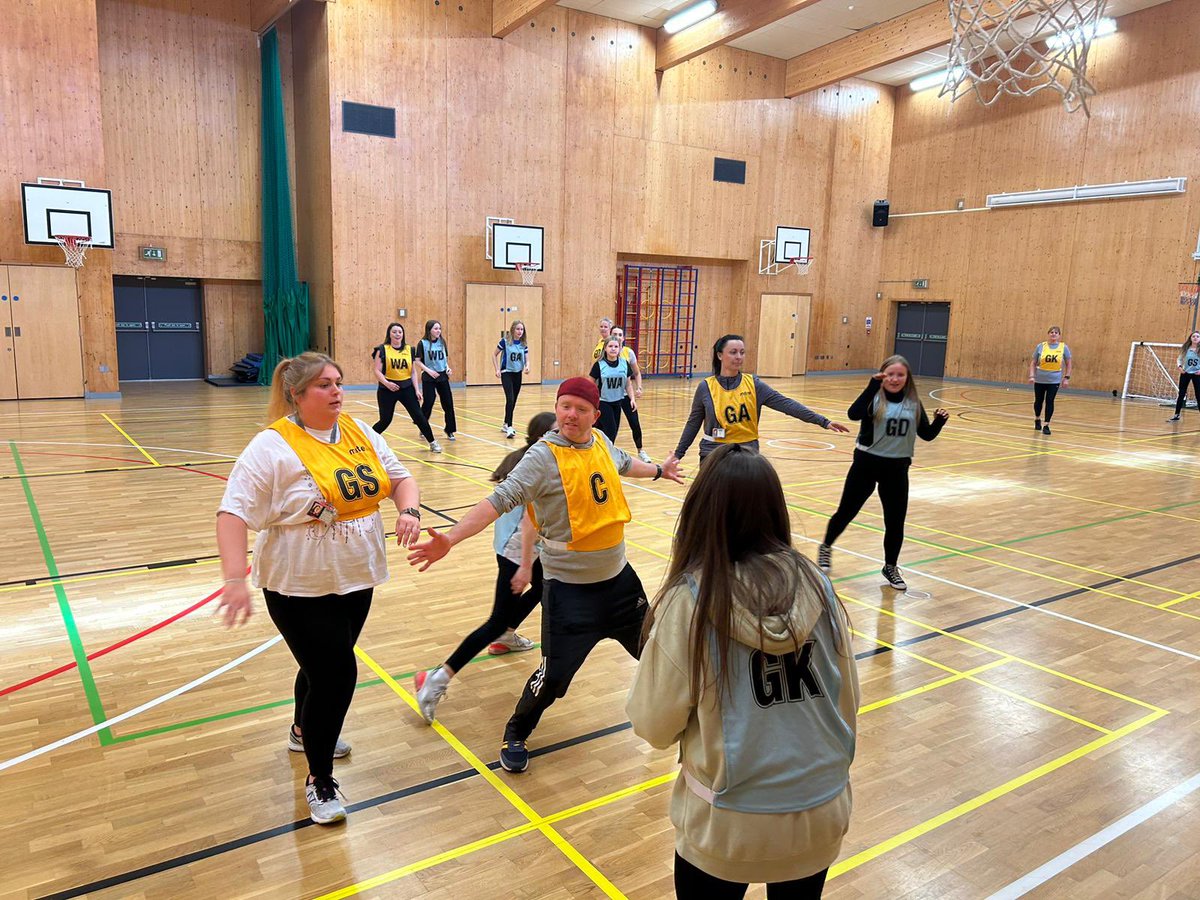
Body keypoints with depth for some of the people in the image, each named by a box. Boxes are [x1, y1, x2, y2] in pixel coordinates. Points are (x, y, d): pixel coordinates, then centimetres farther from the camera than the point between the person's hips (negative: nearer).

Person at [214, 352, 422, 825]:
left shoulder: (359, 431, 2)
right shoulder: (273, 447, -17)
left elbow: (399, 477, 9)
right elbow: (233, 513, -20)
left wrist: (409, 510, -11)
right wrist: (235, 578, -30)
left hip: (357, 579, 6)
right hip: (302, 589, -6)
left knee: (326, 666, 23)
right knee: (334, 675, -5)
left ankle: (305, 730, 53)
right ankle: (319, 781, 18)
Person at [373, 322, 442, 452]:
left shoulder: (409, 350, 5)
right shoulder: (382, 350, -4)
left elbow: (413, 372, 9)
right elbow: (377, 371, -8)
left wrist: (417, 389, 1)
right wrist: (387, 383, -24)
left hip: (407, 388, 3)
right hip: (387, 390, -3)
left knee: (419, 416, 0)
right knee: (385, 420, 2)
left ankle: (432, 443, 11)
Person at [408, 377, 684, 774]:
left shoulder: (601, 442, 0)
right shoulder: (544, 456, -19)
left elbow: (623, 463, 24)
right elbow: (500, 500, -28)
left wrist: (658, 471, 42)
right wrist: (451, 537, -40)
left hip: (618, 577, 7)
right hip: (570, 588, -6)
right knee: (555, 675, -3)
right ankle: (515, 736, 27)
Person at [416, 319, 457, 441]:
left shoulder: (442, 342, 6)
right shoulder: (422, 343, -7)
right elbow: (418, 361, -6)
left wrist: (448, 368, -1)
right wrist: (429, 370, -18)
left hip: (442, 376, 4)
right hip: (428, 378, -4)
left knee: (448, 403, 1)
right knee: (428, 403, -2)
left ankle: (450, 430, 12)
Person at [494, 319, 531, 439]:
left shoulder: (523, 343, 0)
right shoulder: (505, 341, -11)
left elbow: (527, 359, 1)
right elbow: (494, 355, -2)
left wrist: (527, 367, -21)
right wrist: (497, 369, -10)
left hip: (518, 374, 5)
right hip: (506, 373, -5)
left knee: (513, 401, 12)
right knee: (510, 399, -19)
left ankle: (506, 424, 29)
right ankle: (509, 428, -20)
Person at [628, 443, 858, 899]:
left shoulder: (689, 601, -20)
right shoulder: (817, 585, -9)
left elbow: (655, 727, -11)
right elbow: (848, 702, 2)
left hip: (728, 826, -3)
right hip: (823, 813, 4)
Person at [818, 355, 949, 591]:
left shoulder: (914, 403, 1)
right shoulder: (874, 399, -11)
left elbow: (926, 435, 7)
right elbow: (854, 414, -31)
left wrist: (939, 422, -12)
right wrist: (873, 386, -35)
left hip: (897, 468, 3)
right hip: (867, 463, -3)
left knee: (895, 522, 8)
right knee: (846, 512, 8)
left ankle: (891, 567, 29)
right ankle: (826, 548, 34)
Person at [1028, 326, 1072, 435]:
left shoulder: (1064, 347, -2)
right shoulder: (1040, 346, -3)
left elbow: (1068, 364, 4)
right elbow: (1033, 363, 1)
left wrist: (1066, 377, -1)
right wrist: (1031, 376, -8)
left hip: (1054, 380, -1)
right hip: (1039, 379, 1)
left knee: (1049, 401, -7)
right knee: (1038, 401, 12)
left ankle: (1046, 425, 1)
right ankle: (1037, 420, 37)